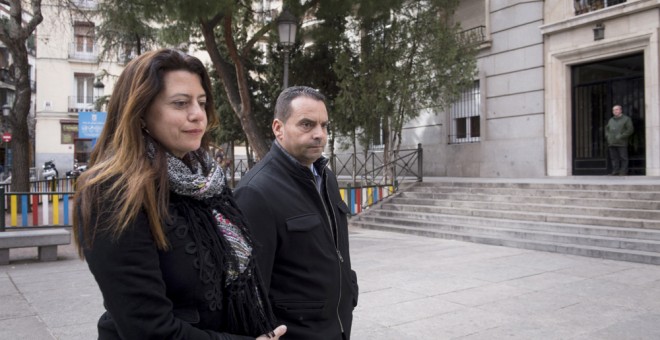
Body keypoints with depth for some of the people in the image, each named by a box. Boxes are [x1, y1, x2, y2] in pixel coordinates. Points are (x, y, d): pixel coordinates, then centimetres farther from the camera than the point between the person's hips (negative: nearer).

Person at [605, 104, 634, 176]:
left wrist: (621, 136, -13)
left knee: (623, 158, -4)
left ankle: (623, 172, -2)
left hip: (621, 143, -5)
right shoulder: (611, 120, 20)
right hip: (612, 143, 5)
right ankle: (615, 172, 8)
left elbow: (630, 130, -5)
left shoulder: (626, 119, 3)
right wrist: (607, 136, 9)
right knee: (614, 158, 4)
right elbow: (607, 128, 28)